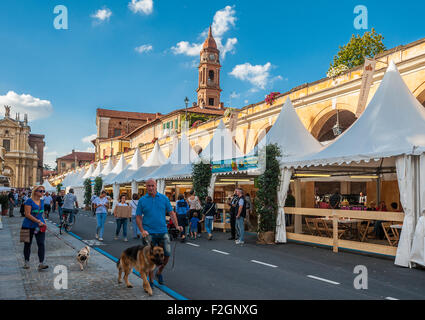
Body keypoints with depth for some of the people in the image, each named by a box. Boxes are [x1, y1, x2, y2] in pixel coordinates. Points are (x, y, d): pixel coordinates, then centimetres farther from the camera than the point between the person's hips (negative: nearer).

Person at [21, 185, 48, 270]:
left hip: (40, 226, 4)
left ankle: (41, 264, -13)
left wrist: (44, 222, 8)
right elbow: (27, 214, -16)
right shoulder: (29, 201, -9)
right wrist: (38, 221, -19)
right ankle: (26, 262, 27)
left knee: (41, 244, -8)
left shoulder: (42, 202, 11)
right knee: (27, 244, 11)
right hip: (29, 226, -4)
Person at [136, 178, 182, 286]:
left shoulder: (164, 198, 5)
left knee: (167, 254, 2)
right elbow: (138, 216, 2)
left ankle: (159, 273, 28)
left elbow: (171, 212, 7)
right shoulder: (142, 200, 2)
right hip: (149, 233, -2)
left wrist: (176, 225, -6)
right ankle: (151, 280, 16)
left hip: (163, 231, 2)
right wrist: (142, 230, -11)